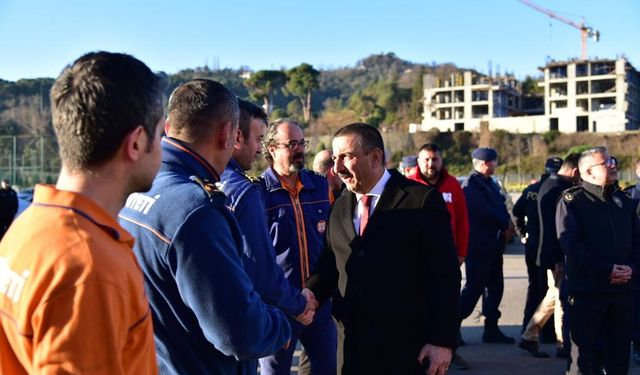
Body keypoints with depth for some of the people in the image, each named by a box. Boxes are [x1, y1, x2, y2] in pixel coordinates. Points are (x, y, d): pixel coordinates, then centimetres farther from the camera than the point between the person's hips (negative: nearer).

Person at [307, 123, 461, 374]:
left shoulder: (422, 200, -9)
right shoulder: (340, 207, 9)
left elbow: (445, 276, -10)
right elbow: (329, 267, 11)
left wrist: (443, 341, -13)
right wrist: (309, 296, -9)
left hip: (408, 348, -5)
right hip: (352, 345, 5)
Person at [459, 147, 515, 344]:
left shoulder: (490, 184, 18)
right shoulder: (471, 185, -13)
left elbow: (500, 208, 17)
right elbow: (485, 212, -20)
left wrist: (506, 224, -3)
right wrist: (505, 224, -7)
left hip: (493, 245, 9)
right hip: (479, 246, -9)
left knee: (495, 287, 12)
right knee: (474, 287, -7)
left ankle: (491, 329, 20)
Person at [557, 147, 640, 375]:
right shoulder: (571, 201, -4)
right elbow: (571, 244, -13)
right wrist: (607, 270, -16)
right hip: (587, 289, -5)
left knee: (619, 349, 11)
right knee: (583, 349, 1)